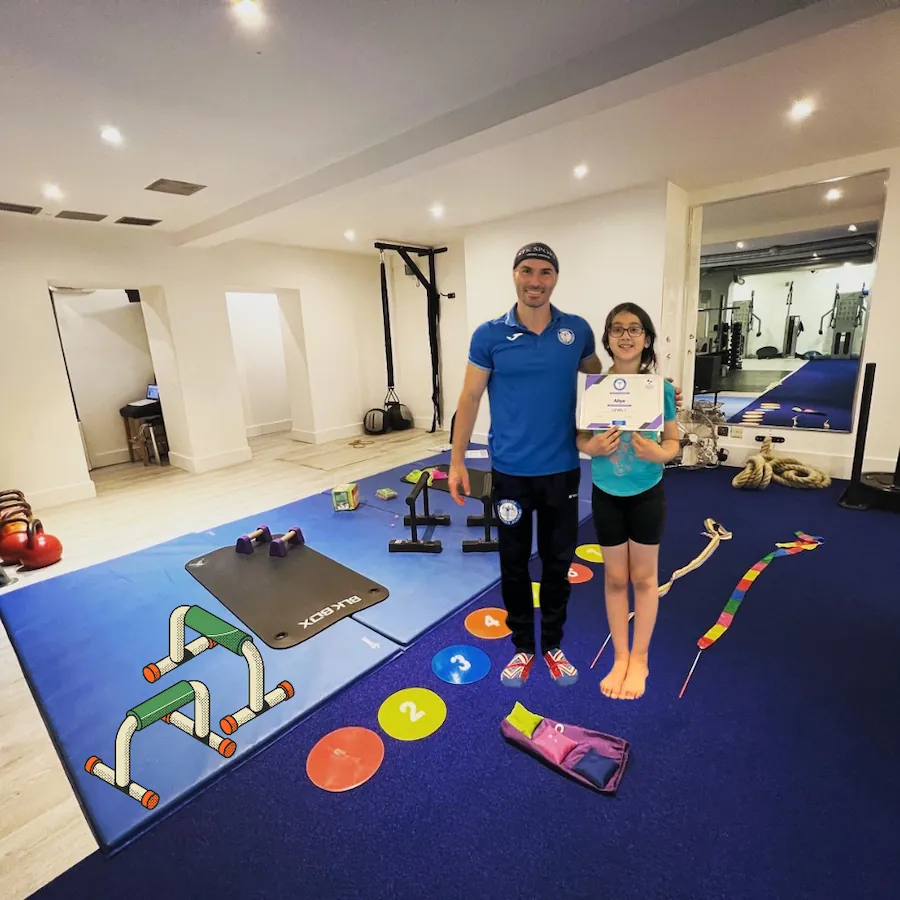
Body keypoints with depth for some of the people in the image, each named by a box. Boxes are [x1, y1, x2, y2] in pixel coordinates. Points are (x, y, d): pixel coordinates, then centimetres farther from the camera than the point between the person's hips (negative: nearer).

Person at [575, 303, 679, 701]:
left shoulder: (660, 387, -11)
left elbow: (673, 440, -3)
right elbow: (580, 438, -2)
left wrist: (660, 453, -24)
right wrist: (592, 447, -24)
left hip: (647, 494, 0)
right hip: (606, 495, 1)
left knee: (644, 577, 14)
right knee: (616, 579, 14)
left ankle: (640, 659, 34)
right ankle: (621, 658, 33)